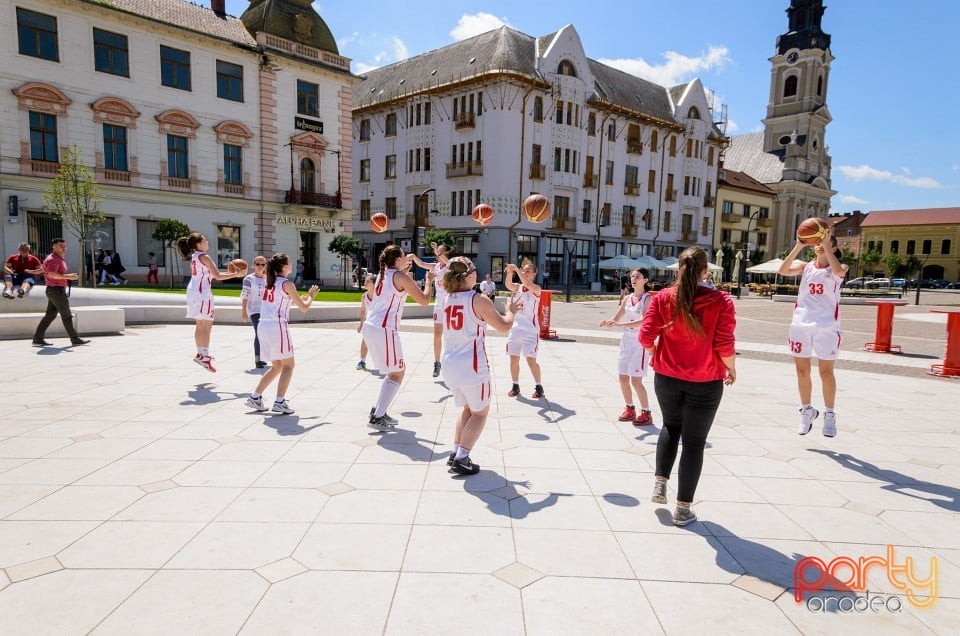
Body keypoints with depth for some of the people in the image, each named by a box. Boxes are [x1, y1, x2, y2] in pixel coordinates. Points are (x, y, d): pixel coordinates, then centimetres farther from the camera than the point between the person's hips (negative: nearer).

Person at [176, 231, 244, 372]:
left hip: (194, 292, 10)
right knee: (207, 325, -8)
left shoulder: (195, 256, 17)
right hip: (202, 292, -10)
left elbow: (211, 274, 20)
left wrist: (229, 272, 18)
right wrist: (236, 275, -9)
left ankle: (200, 354, 22)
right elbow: (217, 276, -15)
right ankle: (204, 356, -10)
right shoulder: (204, 257, -12)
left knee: (200, 325, 15)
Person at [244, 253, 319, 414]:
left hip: (263, 327, 8)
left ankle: (255, 397, 17)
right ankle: (279, 403, -1)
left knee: (277, 366, 19)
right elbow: (304, 308, -4)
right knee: (288, 365, 4)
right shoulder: (287, 284, -6)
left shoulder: (269, 282, 16)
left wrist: (302, 297, 28)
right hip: (277, 327, -8)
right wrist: (311, 296, 15)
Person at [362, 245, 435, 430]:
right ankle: (377, 418, -3)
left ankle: (378, 410, 20)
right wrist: (429, 281, 10)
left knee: (393, 372, 20)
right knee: (397, 374, 1)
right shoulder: (401, 277, -7)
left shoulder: (382, 274, 17)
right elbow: (424, 301, -6)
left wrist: (403, 266, 39)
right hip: (384, 330, -9)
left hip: (369, 327, 9)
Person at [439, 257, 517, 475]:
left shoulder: (447, 299, 7)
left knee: (467, 408, 24)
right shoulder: (479, 300, -13)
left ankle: (455, 453, 19)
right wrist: (510, 310, 15)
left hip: (450, 365, 7)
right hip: (471, 366, -7)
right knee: (480, 412, 10)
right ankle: (461, 459, 2)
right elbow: (504, 326, -2)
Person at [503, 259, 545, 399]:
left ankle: (539, 387, 11)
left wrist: (516, 269, -33)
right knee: (514, 359, 7)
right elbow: (508, 284, -15)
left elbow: (528, 285, -28)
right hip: (515, 328, 5)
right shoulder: (518, 287, 6)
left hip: (530, 330, -5)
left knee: (531, 361, -5)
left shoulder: (536, 289, -6)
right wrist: (510, 273, -33)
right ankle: (515, 386, 20)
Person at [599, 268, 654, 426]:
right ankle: (630, 409, 25)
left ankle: (646, 413, 6)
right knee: (623, 378, 9)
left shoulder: (648, 298, -11)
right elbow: (616, 319, 9)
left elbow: (643, 321, -25)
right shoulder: (627, 298, 9)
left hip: (641, 341, -6)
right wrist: (608, 322, -14)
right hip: (627, 339, 7)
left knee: (636, 380, -8)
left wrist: (619, 324, -32)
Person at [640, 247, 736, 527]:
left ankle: (659, 483, 17)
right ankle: (683, 508, 15)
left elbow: (646, 336, -8)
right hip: (705, 382, -2)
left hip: (667, 377, 2)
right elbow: (725, 345, -13)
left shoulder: (663, 297, -5)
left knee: (671, 427, 27)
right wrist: (731, 368, 6)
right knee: (694, 442, 9)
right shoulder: (721, 301, -11)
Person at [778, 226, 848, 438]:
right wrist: (798, 247, -14)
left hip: (827, 326, -3)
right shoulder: (806, 267, 9)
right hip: (800, 324, 3)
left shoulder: (839, 268, 3)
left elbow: (838, 271, -23)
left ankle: (829, 415, 16)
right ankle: (807, 411, 24)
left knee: (826, 371, 2)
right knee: (802, 371, 8)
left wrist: (827, 245, -20)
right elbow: (783, 271, -9)